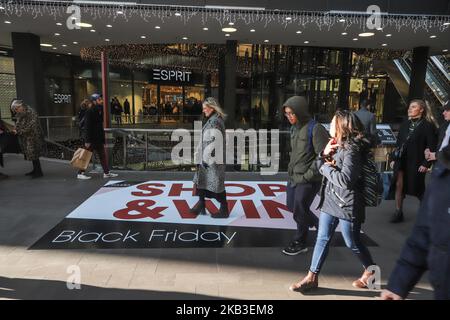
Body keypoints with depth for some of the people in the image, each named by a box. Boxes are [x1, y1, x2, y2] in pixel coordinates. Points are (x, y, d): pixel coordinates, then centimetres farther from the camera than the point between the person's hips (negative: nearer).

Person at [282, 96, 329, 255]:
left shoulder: (315, 128, -16)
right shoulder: (294, 128, 8)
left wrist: (308, 176, -18)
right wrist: (291, 168, 8)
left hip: (308, 180, -8)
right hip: (293, 177, 8)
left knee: (299, 211, 3)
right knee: (292, 206, 18)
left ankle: (300, 243, 26)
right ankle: (317, 225, 41)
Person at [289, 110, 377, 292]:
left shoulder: (352, 149, -18)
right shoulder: (336, 145, 9)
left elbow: (345, 179, -28)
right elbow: (321, 168, 12)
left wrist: (327, 167, -15)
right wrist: (324, 154, -6)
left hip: (347, 205, -8)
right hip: (329, 201, 8)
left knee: (353, 243, 10)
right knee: (322, 239, 11)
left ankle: (371, 272, 37)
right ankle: (312, 277, 20)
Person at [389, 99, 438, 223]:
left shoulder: (428, 125, -7)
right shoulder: (405, 124, 10)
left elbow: (432, 147, -10)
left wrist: (426, 164, -15)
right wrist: (394, 159, 9)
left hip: (415, 162, -5)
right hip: (401, 161, 5)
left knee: (418, 189, 8)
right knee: (399, 186, 2)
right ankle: (398, 213, 11)